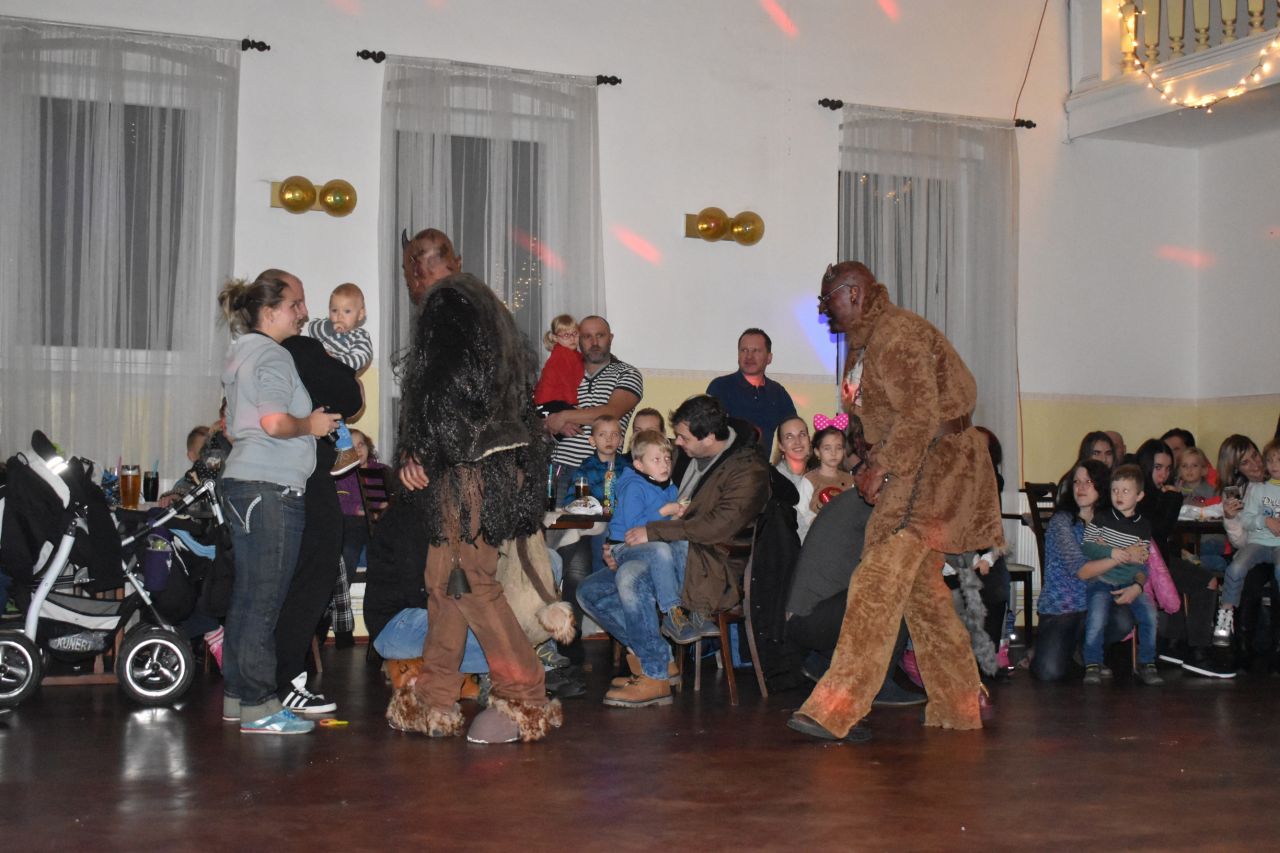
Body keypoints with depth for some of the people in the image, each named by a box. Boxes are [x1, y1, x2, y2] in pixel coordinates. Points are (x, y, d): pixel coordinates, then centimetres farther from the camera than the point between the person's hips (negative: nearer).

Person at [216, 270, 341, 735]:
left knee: (247, 595, 13)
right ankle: (259, 706, -5)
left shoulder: (240, 353, 20)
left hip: (242, 482, 10)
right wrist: (311, 425, -6)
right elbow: (275, 422, -23)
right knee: (265, 600, -8)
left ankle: (236, 695, 18)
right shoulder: (272, 354, -11)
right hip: (272, 487, -10)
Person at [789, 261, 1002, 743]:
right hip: (910, 469, 11)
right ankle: (958, 708, 24)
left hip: (935, 464, -11)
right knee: (921, 587, 14)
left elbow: (921, 417, -22)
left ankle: (836, 710, -22)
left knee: (879, 583, -17)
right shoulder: (865, 342, 18)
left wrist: (880, 469, -18)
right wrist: (873, 468, 11)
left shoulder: (896, 334, -15)